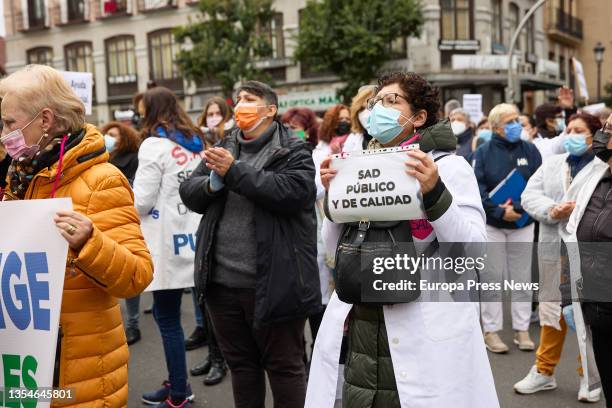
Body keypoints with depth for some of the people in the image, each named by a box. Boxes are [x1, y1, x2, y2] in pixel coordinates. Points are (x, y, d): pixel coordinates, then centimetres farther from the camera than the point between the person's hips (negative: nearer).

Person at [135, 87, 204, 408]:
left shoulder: (155, 144, -8)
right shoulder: (196, 144, 14)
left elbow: (141, 201, -12)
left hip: (168, 243, -8)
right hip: (191, 237, 8)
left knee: (167, 317, -1)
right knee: (167, 313, 15)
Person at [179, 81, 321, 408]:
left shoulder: (293, 150, -3)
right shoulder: (222, 149, 14)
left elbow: (293, 192, -22)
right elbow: (188, 193, 10)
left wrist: (235, 171, -19)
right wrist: (212, 183, -13)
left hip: (272, 284, -5)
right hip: (222, 282, 6)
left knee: (284, 366, 8)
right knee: (240, 363, 19)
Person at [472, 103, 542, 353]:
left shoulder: (529, 150, 3)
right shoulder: (483, 153, -4)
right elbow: (477, 189, -12)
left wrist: (519, 207, -17)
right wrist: (499, 211, -20)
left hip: (523, 224, 2)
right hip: (492, 226, -2)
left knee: (522, 279, 8)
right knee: (491, 279, 3)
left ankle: (521, 329, 18)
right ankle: (491, 330, 12)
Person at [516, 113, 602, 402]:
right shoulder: (551, 163, 13)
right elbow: (529, 196, 3)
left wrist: (580, 210, -23)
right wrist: (552, 210, -14)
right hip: (554, 248, 5)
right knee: (552, 308, 15)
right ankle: (544, 371, 27)